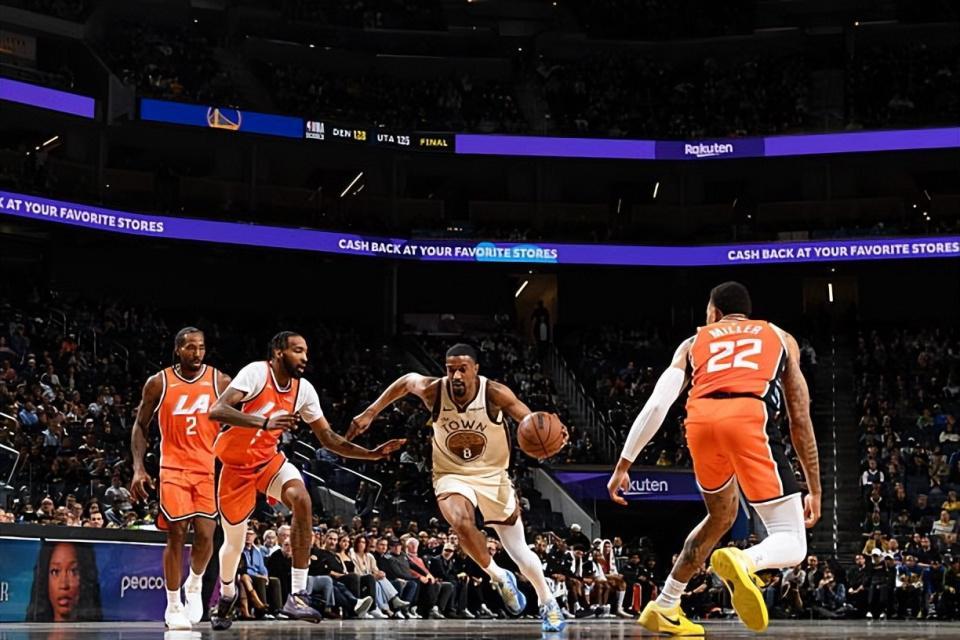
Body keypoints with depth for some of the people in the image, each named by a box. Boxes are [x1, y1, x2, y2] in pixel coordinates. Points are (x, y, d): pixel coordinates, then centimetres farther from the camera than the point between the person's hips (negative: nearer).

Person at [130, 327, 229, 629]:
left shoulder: (220, 382, -1)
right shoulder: (159, 383, 0)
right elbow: (140, 426, 8)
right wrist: (138, 468, -2)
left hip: (209, 469, 1)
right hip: (174, 468, 0)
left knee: (205, 534, -6)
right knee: (176, 535, -5)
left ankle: (195, 584, 24)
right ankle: (173, 606, 8)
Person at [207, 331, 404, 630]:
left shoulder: (304, 390, -4)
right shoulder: (256, 373, -21)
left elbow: (328, 438, 3)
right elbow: (216, 411, -33)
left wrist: (372, 454, -10)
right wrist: (265, 422, -45)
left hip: (270, 459, 4)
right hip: (237, 463, -4)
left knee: (302, 500, -26)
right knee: (234, 543, 6)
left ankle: (297, 595, -25)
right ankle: (227, 595, 42)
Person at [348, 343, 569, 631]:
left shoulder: (495, 393, -23)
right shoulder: (433, 390, -19)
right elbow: (406, 381, 3)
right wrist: (370, 413, 2)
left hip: (492, 475, 0)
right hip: (452, 475, 0)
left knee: (521, 555, 4)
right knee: (462, 523, -33)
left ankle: (548, 603, 32)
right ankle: (498, 577, -6)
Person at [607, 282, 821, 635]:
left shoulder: (694, 343, 31)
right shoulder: (780, 338, 30)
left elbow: (656, 406, 17)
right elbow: (800, 420, 25)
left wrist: (623, 466, 21)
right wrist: (815, 490, 29)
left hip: (701, 420, 3)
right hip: (750, 418, -3)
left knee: (722, 516, 31)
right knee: (791, 544, 3)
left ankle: (665, 608, 32)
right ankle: (744, 561, -32)